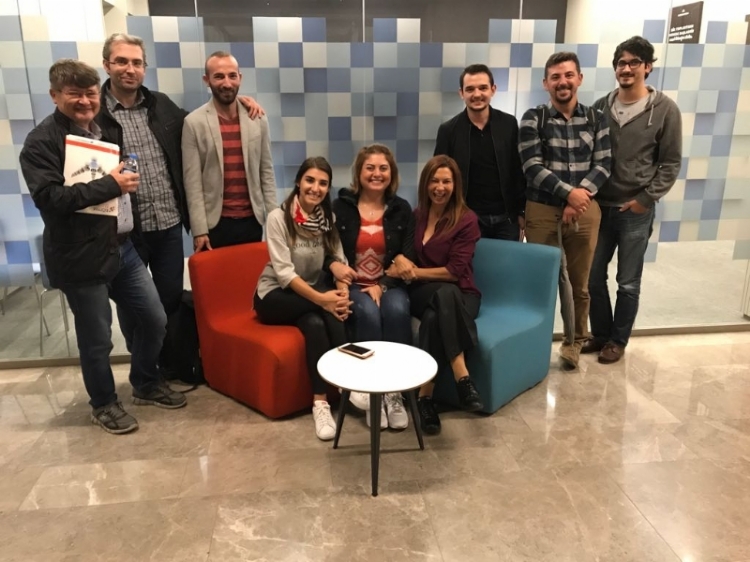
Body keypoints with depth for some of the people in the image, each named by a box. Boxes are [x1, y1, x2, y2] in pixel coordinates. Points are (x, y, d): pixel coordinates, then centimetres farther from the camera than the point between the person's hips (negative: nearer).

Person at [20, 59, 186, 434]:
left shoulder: (103, 130, 14)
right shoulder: (41, 141, -9)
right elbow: (49, 197, -23)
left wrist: (127, 180, 9)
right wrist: (110, 184, -22)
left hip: (122, 247, 7)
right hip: (81, 257, -7)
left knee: (154, 320, 12)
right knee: (97, 340, 6)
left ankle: (145, 384, 35)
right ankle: (104, 404, 29)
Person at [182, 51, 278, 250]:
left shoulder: (258, 119, 4)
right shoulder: (193, 123, -5)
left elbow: (266, 172, 7)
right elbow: (192, 181, -7)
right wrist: (199, 230, -11)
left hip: (252, 220, 3)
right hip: (214, 223, -3)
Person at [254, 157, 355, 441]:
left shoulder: (328, 218, 2)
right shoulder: (279, 217, -14)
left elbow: (340, 260, -3)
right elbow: (284, 272, -22)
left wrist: (342, 291, -26)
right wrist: (322, 299, -33)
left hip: (313, 291, 4)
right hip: (275, 296, -4)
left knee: (316, 322, -31)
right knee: (323, 311, -31)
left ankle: (320, 401, -27)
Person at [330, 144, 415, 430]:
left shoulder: (402, 209, 7)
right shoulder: (341, 207, 2)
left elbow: (407, 258, 2)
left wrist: (382, 286, -12)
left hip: (389, 285, 1)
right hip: (353, 287, -1)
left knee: (397, 311, -32)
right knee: (368, 313, -33)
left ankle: (394, 391, -22)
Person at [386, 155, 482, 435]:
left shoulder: (467, 220, -3)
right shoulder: (415, 216, 10)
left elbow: (455, 271, -10)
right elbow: (399, 251, 16)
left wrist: (415, 272, -11)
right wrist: (401, 260, -8)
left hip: (460, 294, -1)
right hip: (422, 292, 2)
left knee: (434, 318, -38)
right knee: (444, 293, -37)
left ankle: (425, 396, -31)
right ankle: (462, 378, -39)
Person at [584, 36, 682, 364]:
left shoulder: (664, 110, -4)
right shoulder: (601, 107, 5)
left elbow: (671, 164, -3)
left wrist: (646, 199, -11)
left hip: (636, 211, -3)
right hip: (599, 207, 3)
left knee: (628, 283, 7)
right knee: (593, 276, 10)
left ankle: (618, 340, 24)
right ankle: (599, 334, 28)